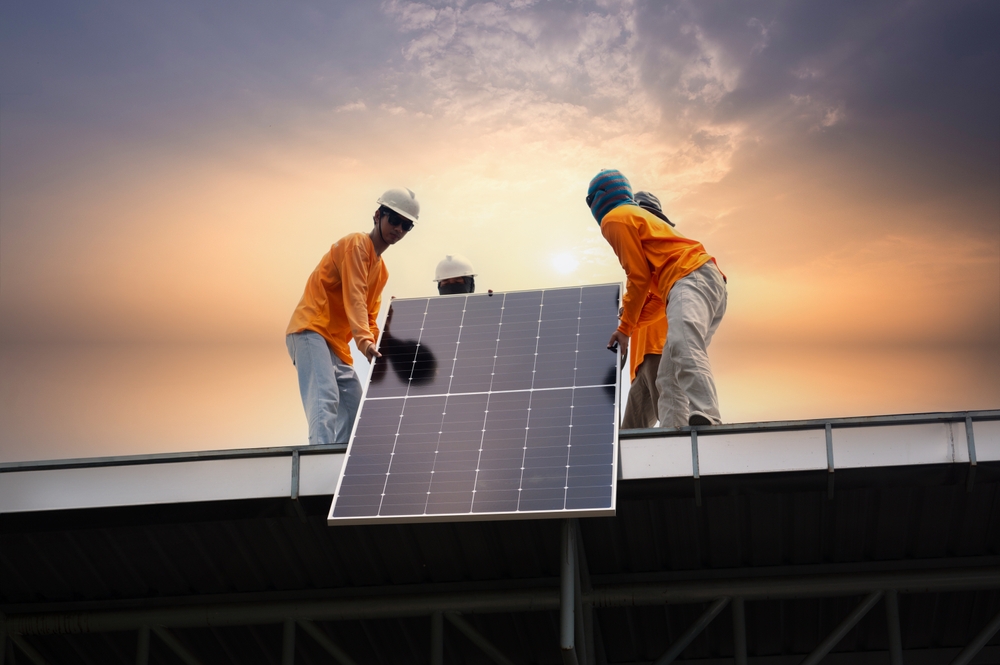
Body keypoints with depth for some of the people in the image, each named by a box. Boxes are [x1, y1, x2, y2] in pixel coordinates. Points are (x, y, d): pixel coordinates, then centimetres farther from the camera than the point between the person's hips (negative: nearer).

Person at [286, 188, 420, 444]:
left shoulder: (381, 270, 22)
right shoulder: (356, 245, -6)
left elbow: (369, 317, 20)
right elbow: (354, 298, -21)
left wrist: (377, 347, 1)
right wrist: (364, 341, -34)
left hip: (337, 346, 10)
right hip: (310, 331, -10)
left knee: (355, 412, 5)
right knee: (325, 399, -28)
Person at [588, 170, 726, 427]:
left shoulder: (615, 219, 6)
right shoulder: (640, 216, 36)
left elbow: (639, 277, -1)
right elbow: (656, 285, 32)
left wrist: (625, 328, 7)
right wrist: (630, 323, 32)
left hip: (691, 278, -10)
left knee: (683, 350, -34)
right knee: (668, 377, 4)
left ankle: (706, 421, -55)